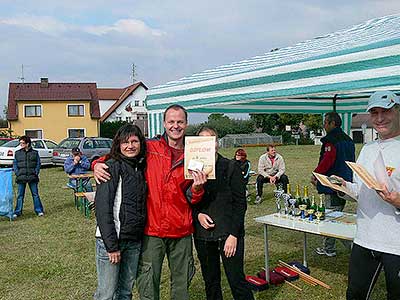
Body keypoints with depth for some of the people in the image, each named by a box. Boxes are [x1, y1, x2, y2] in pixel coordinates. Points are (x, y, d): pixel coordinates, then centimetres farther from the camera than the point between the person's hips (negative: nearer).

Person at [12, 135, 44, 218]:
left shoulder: (35, 153, 6)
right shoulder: (17, 153, 9)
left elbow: (38, 164, 6)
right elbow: (14, 164, 8)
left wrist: (36, 173, -6)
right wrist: (17, 173, -5)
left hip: (32, 177, -1)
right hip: (21, 177, 1)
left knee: (35, 194, 4)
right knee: (20, 195, 5)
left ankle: (39, 210, 10)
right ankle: (17, 212, 13)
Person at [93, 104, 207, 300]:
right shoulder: (149, 148, -3)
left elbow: (193, 199, 9)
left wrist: (197, 188, -13)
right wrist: (98, 164, -11)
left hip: (181, 232, 2)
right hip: (152, 229, -2)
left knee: (181, 284, 17)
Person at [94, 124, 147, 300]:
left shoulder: (140, 168, 10)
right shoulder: (113, 167, -11)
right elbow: (102, 208, -16)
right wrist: (112, 245, -18)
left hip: (134, 241, 6)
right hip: (110, 239, -6)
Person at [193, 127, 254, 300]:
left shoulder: (231, 167, -3)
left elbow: (240, 203, -5)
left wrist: (233, 234, -11)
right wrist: (198, 214, -9)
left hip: (229, 233, -3)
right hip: (203, 234, 3)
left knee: (236, 280, -2)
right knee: (210, 281, 14)